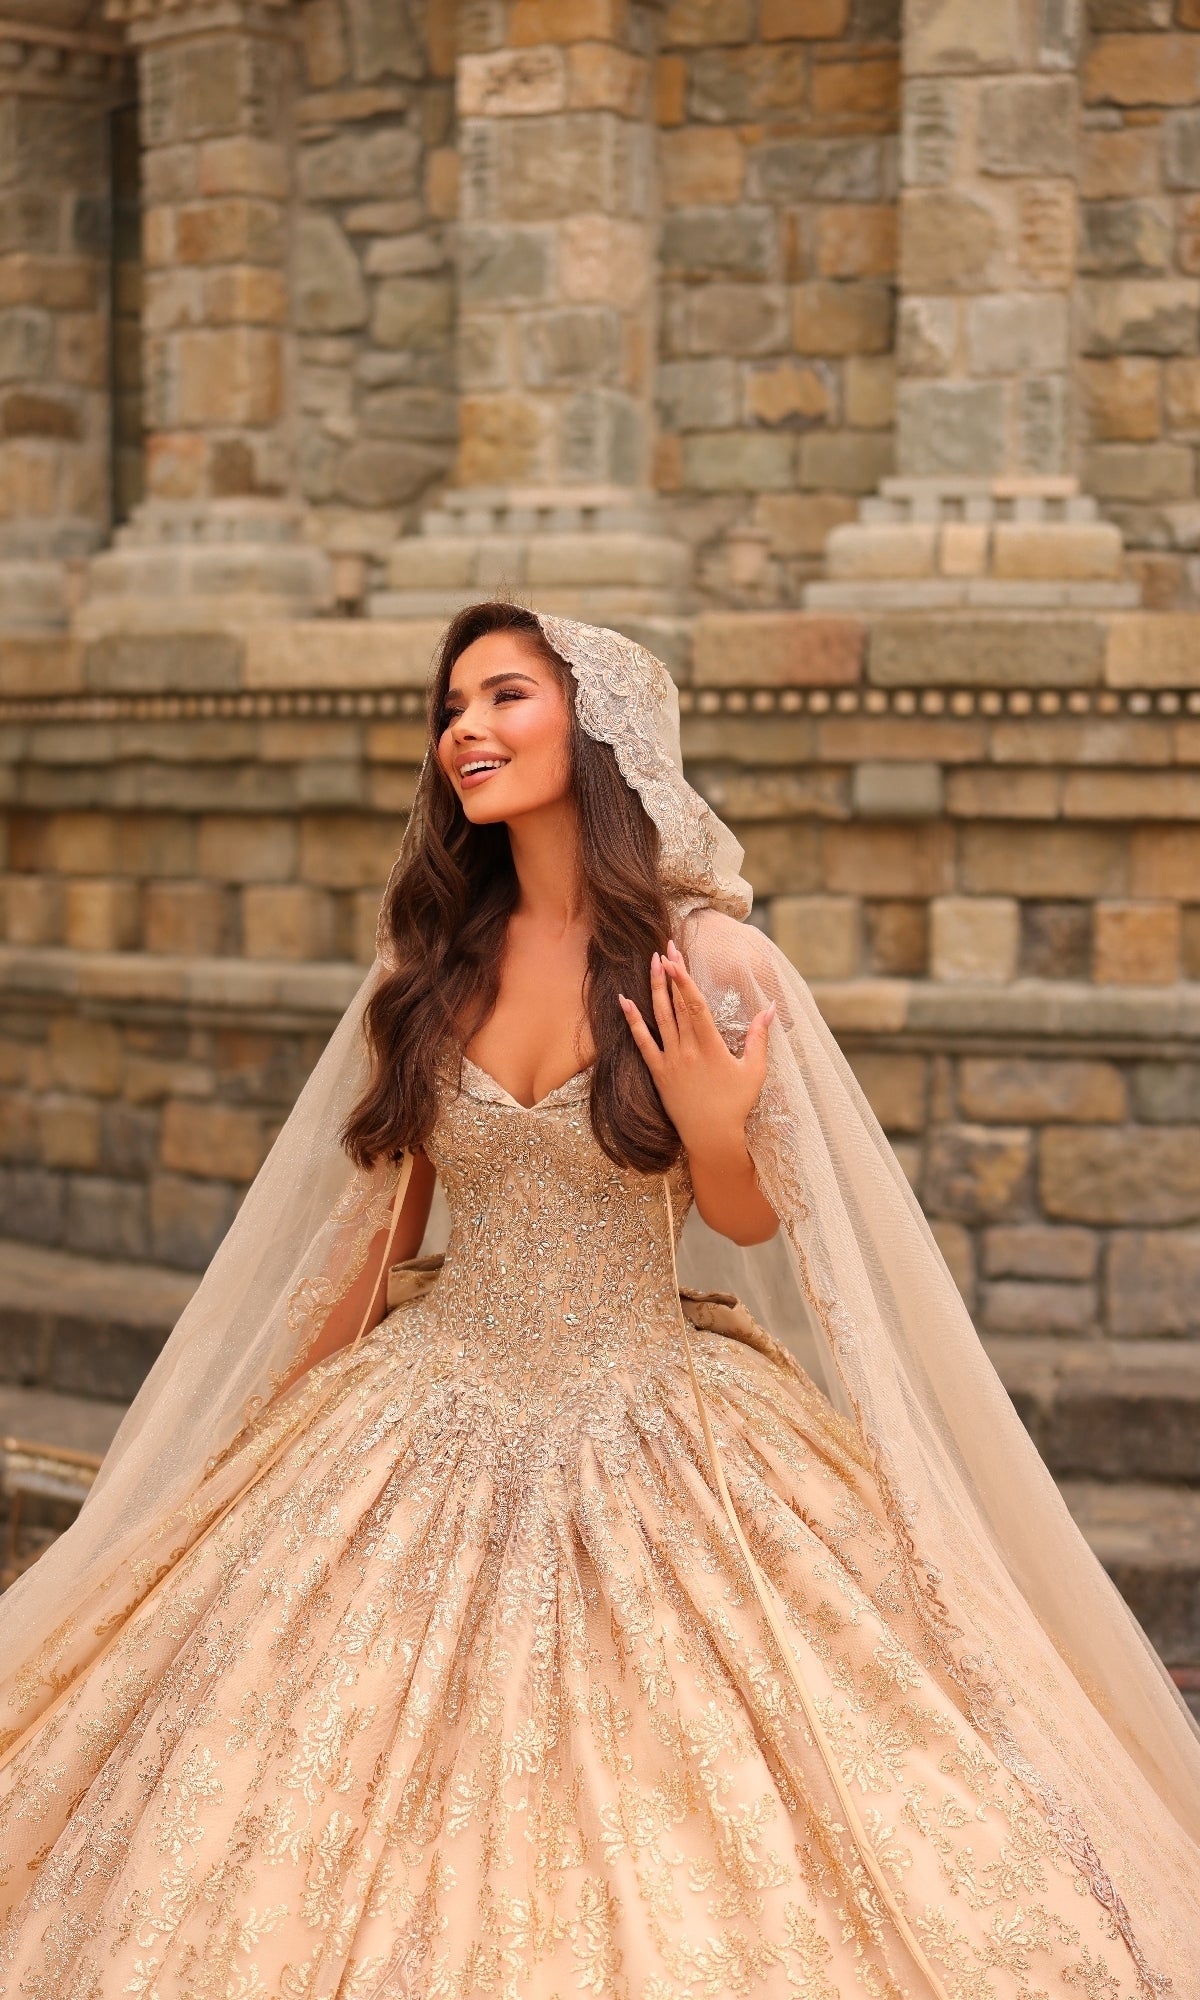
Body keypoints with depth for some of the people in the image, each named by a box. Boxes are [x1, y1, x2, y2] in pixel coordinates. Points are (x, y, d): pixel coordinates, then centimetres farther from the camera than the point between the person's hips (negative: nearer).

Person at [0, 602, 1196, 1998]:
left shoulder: (712, 961, -9)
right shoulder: (431, 959, 2)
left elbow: (750, 1224, 0)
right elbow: (384, 1216, 12)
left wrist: (713, 1131, -22)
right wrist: (296, 1428, 15)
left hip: (655, 1442, -3)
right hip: (432, 1434, 3)